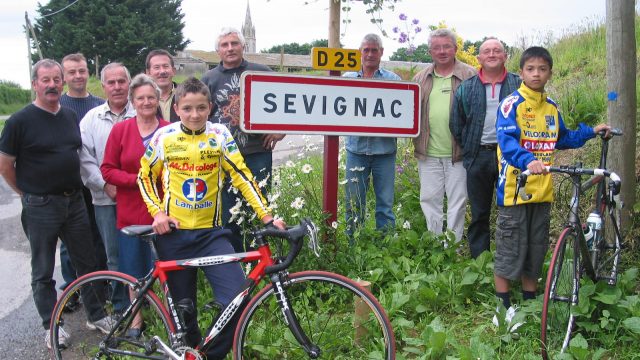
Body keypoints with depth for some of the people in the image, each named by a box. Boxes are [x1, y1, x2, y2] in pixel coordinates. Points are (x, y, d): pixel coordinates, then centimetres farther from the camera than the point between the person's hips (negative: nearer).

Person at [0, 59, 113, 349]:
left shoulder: (70, 116, 6)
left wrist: (74, 187, 12)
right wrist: (28, 193, -1)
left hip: (74, 202, 5)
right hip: (40, 207, -5)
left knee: (87, 262, 13)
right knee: (43, 271, 7)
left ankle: (96, 315, 28)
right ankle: (51, 326, 21)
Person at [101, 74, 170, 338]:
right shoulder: (120, 130, 1)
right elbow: (107, 170, 0)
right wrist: (137, 180, -12)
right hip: (130, 211, 1)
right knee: (134, 269, 11)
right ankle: (136, 318, 27)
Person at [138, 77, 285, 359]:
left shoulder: (220, 134, -3)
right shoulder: (164, 137, -3)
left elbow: (242, 177, -4)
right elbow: (145, 176, 8)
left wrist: (266, 216, -12)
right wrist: (157, 211, -6)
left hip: (211, 233, 0)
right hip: (173, 233, 0)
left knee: (239, 298, -14)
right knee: (183, 306, 10)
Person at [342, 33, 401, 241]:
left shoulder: (393, 80, 5)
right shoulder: (347, 79, 9)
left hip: (384, 149, -1)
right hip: (356, 148, 1)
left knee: (385, 203, 4)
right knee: (354, 203, 7)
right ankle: (353, 244, 19)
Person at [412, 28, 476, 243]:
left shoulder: (470, 76, 0)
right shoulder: (421, 79, 11)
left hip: (457, 153, -3)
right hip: (428, 153, 4)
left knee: (457, 201, 3)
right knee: (429, 200, 9)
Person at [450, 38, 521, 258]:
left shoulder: (518, 85, 5)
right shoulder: (466, 88, 8)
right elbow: (456, 125, 12)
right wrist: (469, 149, 6)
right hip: (479, 157, 1)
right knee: (479, 214, 7)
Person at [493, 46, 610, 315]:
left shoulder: (552, 108, 13)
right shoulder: (511, 103, -8)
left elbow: (562, 140, 28)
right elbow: (506, 139, -23)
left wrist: (591, 131, 19)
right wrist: (528, 160, -39)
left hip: (542, 191, 6)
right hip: (514, 189, -6)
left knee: (535, 252, 14)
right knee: (509, 251, -1)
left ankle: (530, 302, 27)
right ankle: (503, 307, 10)